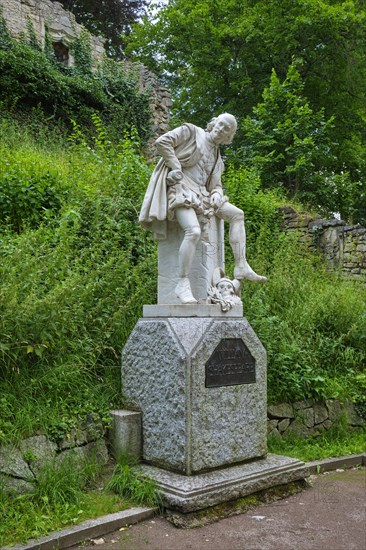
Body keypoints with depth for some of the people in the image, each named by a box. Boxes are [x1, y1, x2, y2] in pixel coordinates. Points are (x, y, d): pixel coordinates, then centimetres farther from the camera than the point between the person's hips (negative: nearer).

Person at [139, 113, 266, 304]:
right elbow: (162, 141, -6)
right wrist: (176, 169, -13)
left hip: (201, 195, 8)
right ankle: (182, 283, -25)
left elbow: (216, 185, 23)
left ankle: (241, 266, -2)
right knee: (194, 231, -32)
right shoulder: (191, 132, 5)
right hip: (180, 191, -8)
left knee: (237, 214, 0)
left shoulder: (217, 157, 23)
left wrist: (217, 194, -2)